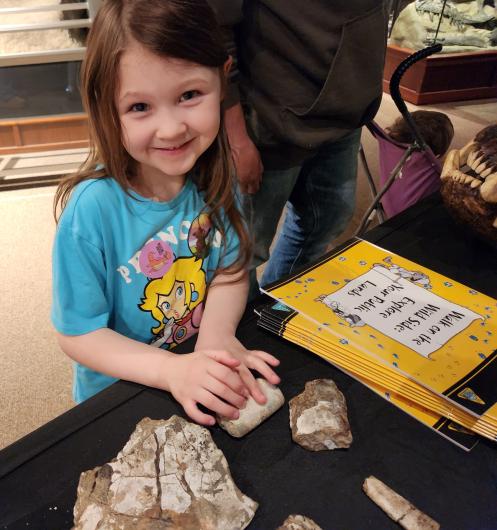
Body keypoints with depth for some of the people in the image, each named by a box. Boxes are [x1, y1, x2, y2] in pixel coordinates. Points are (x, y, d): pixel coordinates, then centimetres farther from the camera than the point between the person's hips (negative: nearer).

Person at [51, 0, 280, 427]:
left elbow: (230, 264, -6)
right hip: (119, 395, -3)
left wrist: (216, 335, -24)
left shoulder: (213, 174, -14)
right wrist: (173, 370, -31)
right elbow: (77, 335, -18)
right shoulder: (91, 209, -26)